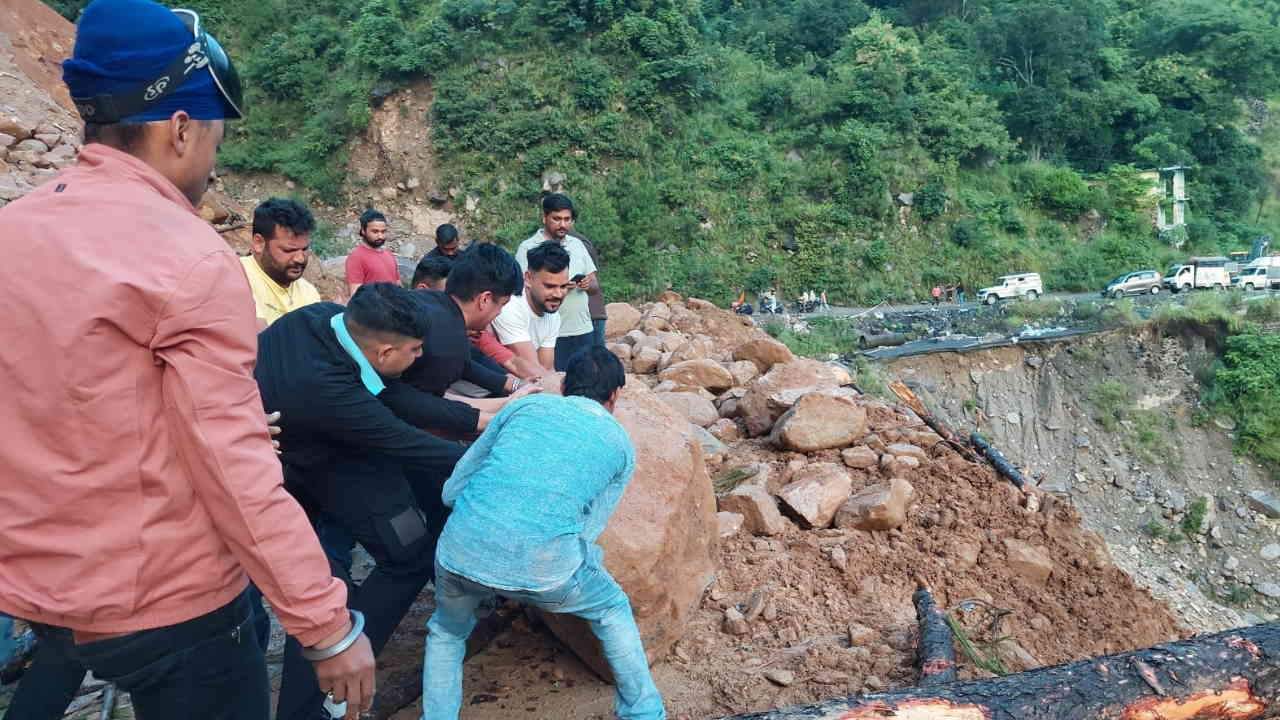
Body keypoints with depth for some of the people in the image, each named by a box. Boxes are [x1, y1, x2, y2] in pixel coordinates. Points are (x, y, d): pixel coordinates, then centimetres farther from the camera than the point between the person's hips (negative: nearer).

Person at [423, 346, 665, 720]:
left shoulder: (525, 404, 20)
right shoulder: (620, 444, 18)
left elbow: (452, 490, 24)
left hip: (462, 549, 2)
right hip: (540, 562, -2)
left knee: (446, 633, 35)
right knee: (614, 612, 30)